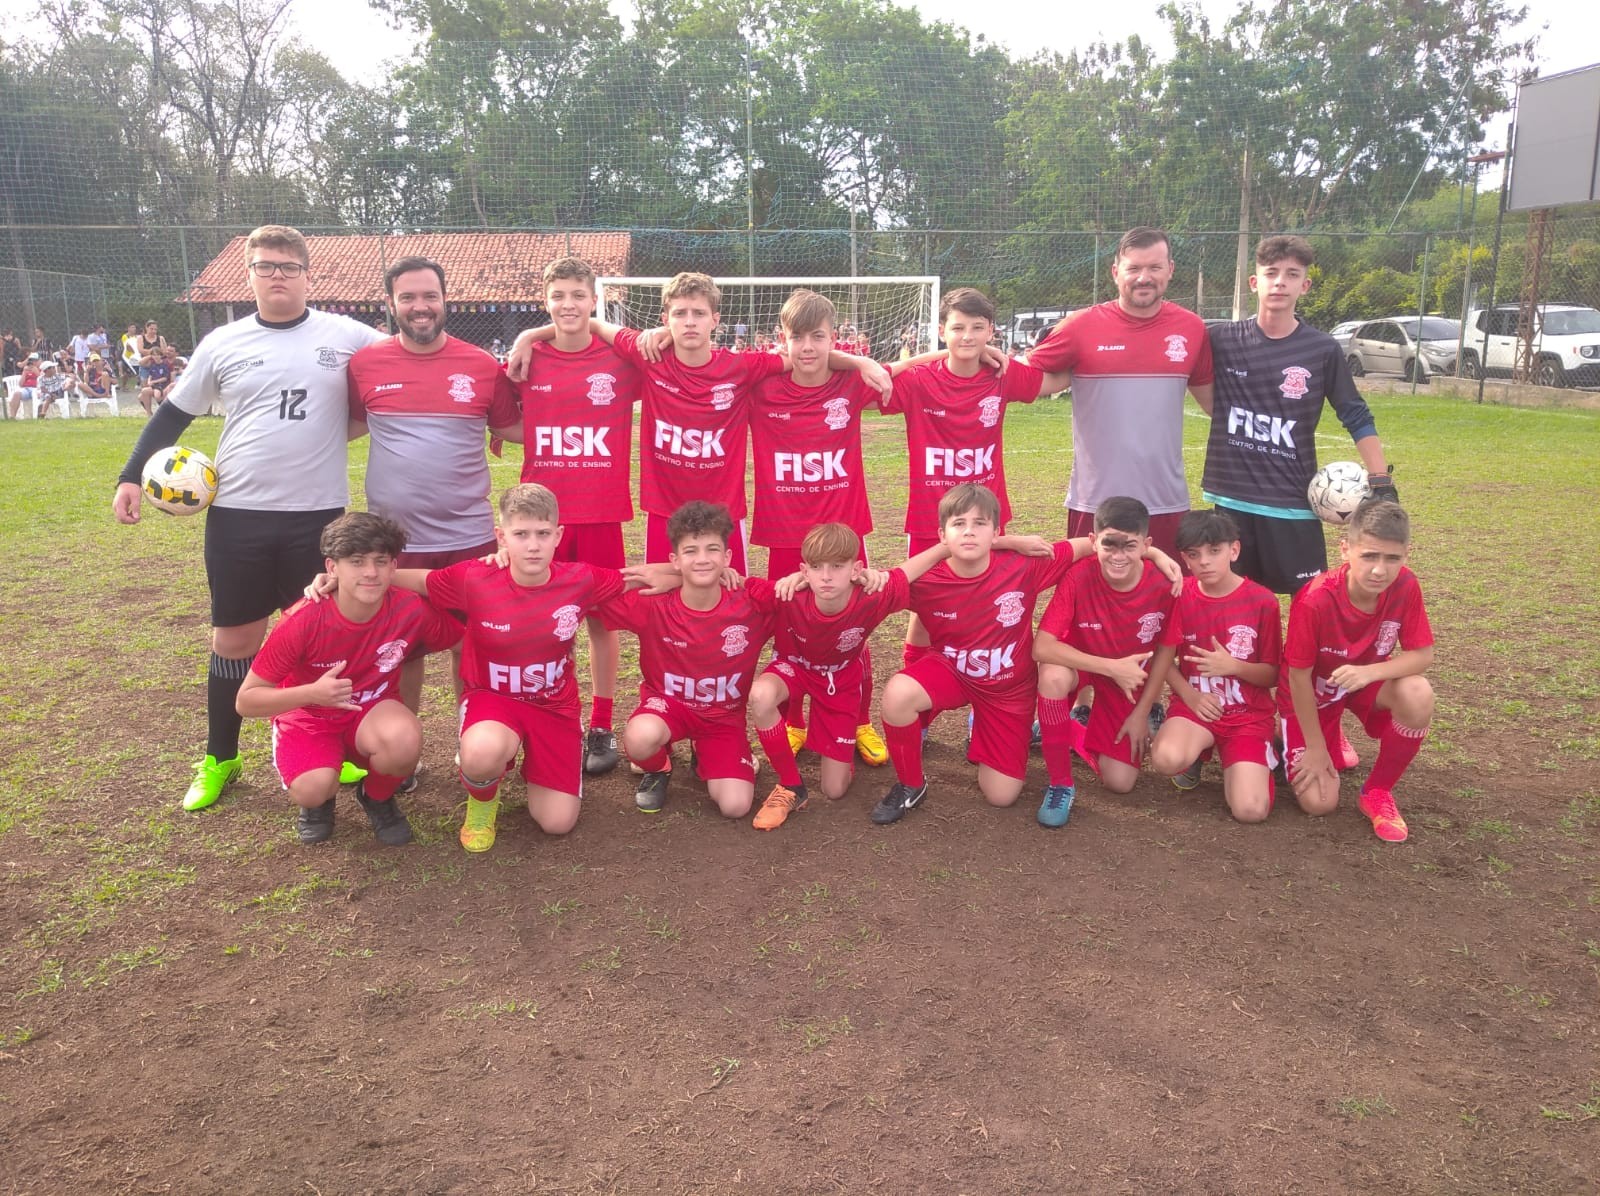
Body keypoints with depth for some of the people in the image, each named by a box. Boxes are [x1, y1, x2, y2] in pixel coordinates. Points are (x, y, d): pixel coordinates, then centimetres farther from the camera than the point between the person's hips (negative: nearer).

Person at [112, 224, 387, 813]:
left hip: (319, 513, -1)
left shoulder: (347, 337, -1)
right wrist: (131, 476, 2)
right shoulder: (223, 344, 3)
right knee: (234, 639, 9)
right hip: (238, 514, 1)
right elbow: (173, 414, 11)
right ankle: (219, 760, 25)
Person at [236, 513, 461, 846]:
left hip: (372, 711, 1)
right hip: (308, 715, -1)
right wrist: (312, 693, -33)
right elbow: (246, 701, -19)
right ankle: (319, 801, 9)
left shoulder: (411, 610, -21)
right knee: (313, 788, -33)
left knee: (404, 740, -35)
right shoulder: (303, 621, -25)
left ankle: (378, 797, 2)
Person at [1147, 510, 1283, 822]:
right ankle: (1196, 751, 5)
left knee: (1251, 810, -20)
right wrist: (1190, 696, -14)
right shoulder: (1180, 595, -3)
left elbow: (1272, 675, -2)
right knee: (1167, 760, -34)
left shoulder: (1262, 601, -7)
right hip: (1195, 705, 1)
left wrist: (1232, 666, -21)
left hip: (1249, 714, 0)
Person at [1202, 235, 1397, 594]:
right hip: (1230, 498, 1)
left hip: (1292, 501, -1)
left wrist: (1381, 481, -1)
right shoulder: (1222, 341, -1)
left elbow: (1357, 418, 4)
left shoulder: (1323, 350, -1)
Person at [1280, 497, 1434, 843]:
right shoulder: (1315, 600, -33)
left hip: (1365, 680, 3)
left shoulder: (1405, 586, -22)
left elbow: (1422, 654, -14)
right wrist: (1316, 748, -14)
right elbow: (1299, 676, -22)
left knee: (1418, 695, -32)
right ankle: (1327, 740, 25)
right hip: (1313, 692, -3)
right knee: (1319, 803, -11)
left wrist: (1370, 672, -36)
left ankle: (1378, 791, -7)